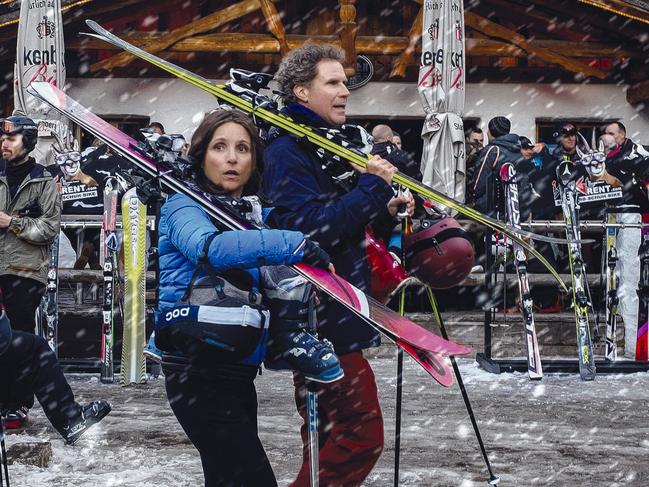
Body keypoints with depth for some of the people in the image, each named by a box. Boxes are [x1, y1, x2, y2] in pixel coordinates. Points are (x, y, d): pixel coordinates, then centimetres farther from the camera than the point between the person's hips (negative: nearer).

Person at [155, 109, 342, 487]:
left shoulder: (256, 215, 15)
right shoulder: (185, 207, -6)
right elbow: (209, 247, -28)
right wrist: (294, 244, -31)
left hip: (239, 370, 8)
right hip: (199, 371, -7)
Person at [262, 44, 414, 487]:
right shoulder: (288, 151, -13)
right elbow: (310, 227, -24)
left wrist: (384, 213, 6)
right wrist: (372, 186, -20)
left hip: (336, 311, 10)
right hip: (322, 315, -10)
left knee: (330, 440, 14)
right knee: (362, 436, -12)